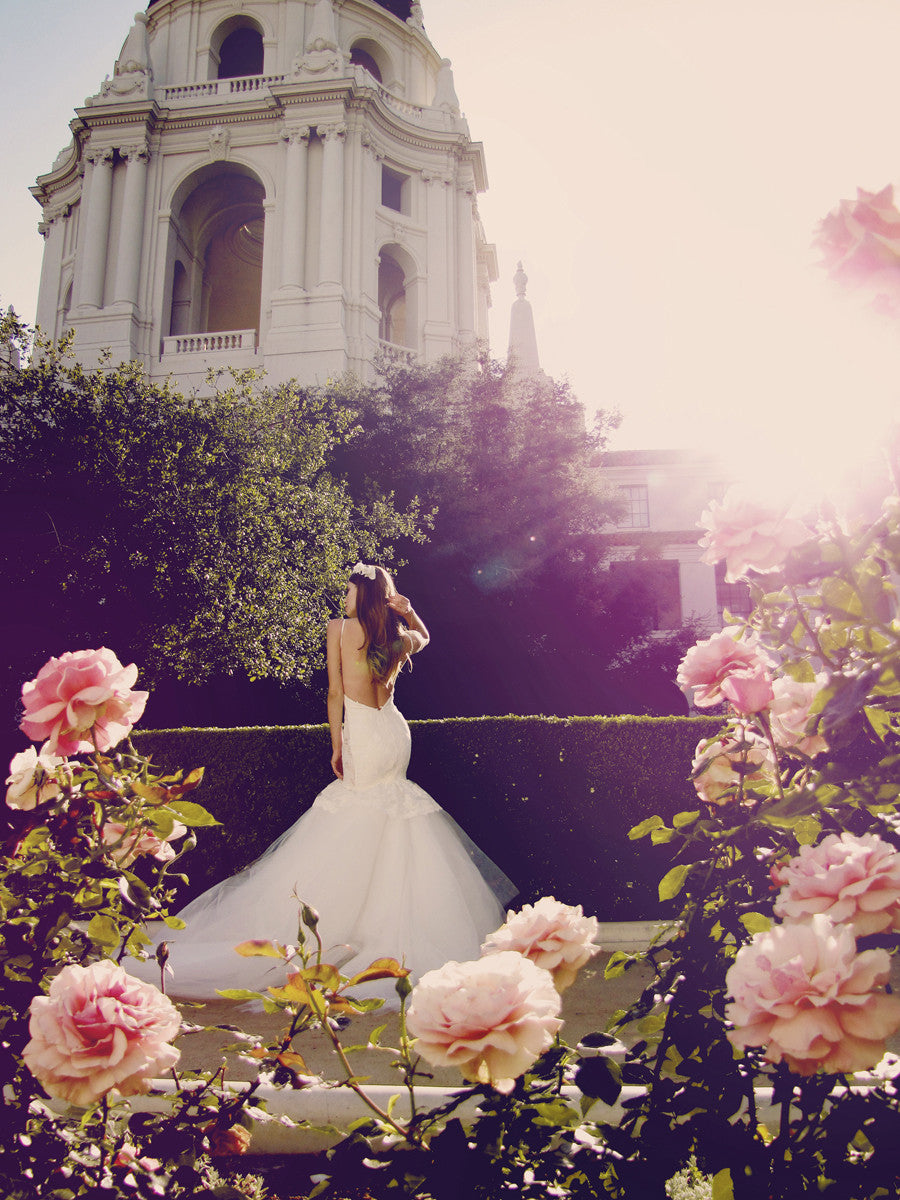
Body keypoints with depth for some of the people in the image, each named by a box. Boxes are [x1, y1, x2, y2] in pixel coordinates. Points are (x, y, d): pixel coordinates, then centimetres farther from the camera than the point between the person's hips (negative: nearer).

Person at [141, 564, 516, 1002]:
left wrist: (337, 746, -1)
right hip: (394, 731, 4)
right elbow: (423, 637, 34)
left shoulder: (339, 628, -2)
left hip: (363, 736, -4)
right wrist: (406, 611, 19)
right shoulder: (400, 638, 8)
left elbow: (335, 692, -5)